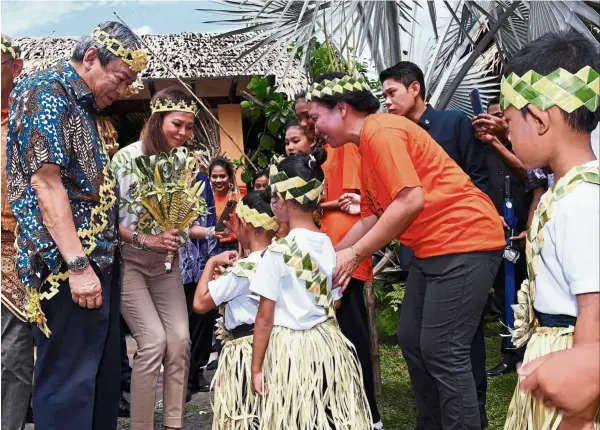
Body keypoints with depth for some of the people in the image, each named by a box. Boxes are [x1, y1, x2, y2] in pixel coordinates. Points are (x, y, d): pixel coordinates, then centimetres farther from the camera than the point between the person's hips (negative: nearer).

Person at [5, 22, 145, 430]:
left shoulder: (82, 104, 18)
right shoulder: (46, 93, -11)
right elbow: (46, 184, -19)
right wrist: (78, 266, -23)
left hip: (95, 258, 10)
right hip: (66, 265, -10)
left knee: (103, 375, 15)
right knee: (69, 381, -4)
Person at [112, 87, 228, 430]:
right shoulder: (128, 157, -13)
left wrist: (210, 232, -8)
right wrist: (146, 240, -23)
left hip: (166, 263, 5)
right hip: (127, 260, -5)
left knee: (180, 339, -2)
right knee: (154, 339, -13)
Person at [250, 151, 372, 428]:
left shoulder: (278, 251, -16)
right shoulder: (328, 245, 2)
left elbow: (265, 317, -13)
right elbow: (333, 305, 11)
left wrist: (256, 367, -5)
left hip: (290, 348, -5)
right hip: (329, 343, 6)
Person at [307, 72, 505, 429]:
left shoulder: (381, 131, -15)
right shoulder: (368, 143, 16)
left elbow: (411, 201, -23)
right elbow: (373, 217, 18)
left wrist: (355, 255, -17)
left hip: (464, 241, -10)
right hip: (431, 247, 11)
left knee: (442, 351, -8)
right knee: (412, 340, 13)